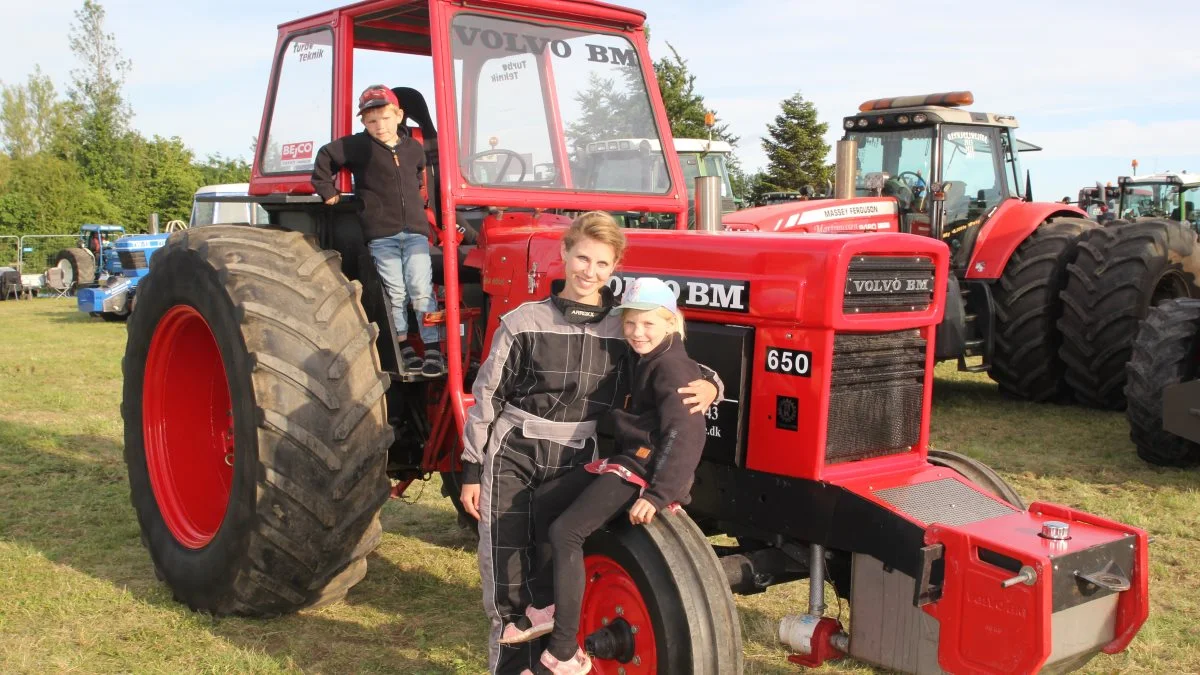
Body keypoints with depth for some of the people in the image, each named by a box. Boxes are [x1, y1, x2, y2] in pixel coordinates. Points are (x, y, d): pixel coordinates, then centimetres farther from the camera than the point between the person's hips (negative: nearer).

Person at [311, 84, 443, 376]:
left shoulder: (414, 149, 10)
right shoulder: (357, 146, 0)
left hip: (415, 230, 2)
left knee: (421, 290, -5)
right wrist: (327, 190, 8)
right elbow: (325, 156, 10)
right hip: (381, 234, -2)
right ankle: (404, 348, 13)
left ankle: (433, 350, -3)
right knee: (396, 293, 1)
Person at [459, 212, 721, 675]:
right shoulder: (524, 322, -5)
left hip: (576, 464, 1)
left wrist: (708, 386, -19)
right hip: (513, 456, -1)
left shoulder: (627, 329, -1)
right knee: (508, 577, 1)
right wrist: (472, 470, 0)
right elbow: (487, 397, 0)